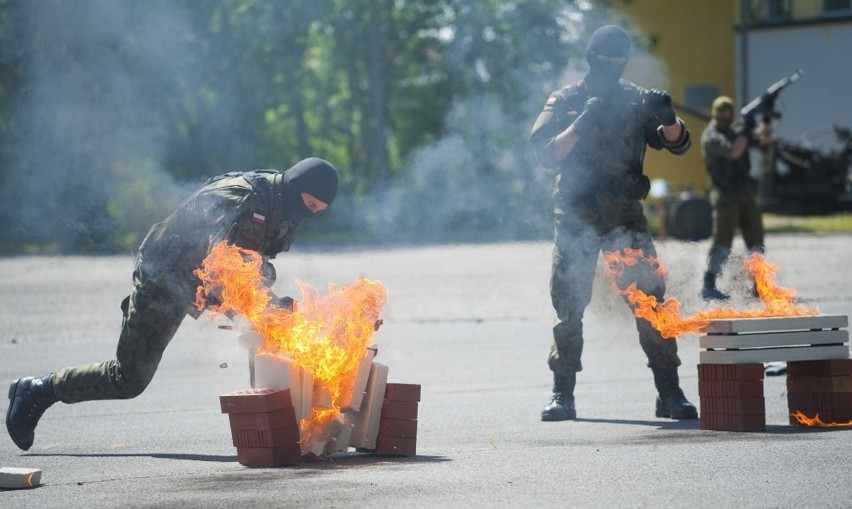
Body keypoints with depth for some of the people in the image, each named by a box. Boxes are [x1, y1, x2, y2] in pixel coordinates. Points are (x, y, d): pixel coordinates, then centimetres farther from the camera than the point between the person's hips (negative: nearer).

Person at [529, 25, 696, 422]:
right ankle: (562, 395, 8)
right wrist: (580, 124, -21)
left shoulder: (636, 100, 7)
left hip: (625, 213, 0)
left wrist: (668, 119, -22)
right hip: (576, 215, 0)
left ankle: (670, 392, -7)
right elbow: (547, 154, -6)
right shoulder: (565, 102, 5)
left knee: (649, 294, -8)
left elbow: (677, 144, -1)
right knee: (568, 303, 0)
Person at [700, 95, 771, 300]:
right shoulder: (711, 136, -6)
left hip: (746, 195, 7)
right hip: (726, 196, -7)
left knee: (756, 241, 7)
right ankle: (708, 287, -10)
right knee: (722, 244, -11)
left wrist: (767, 121, -14)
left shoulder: (736, 131, 16)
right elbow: (734, 151, -21)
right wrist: (746, 131, -16)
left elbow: (763, 139, 4)